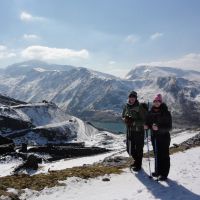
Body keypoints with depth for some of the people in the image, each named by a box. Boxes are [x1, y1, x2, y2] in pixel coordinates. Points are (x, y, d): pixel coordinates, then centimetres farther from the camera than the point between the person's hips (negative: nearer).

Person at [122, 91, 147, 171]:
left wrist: (134, 122, -27)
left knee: (138, 149, 5)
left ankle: (138, 165, 24)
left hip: (139, 131, -5)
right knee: (129, 149, 15)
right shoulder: (126, 106, 2)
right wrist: (125, 119, -10)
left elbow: (144, 120, -15)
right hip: (129, 131, 6)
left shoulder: (140, 107, -15)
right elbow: (123, 116, 13)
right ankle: (136, 160, 40)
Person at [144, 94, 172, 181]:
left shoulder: (166, 113, -12)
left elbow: (169, 127, -14)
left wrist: (158, 128, -28)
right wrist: (146, 126, -8)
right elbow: (148, 122, 15)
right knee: (157, 155, 15)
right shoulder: (151, 112, 3)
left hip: (164, 137, -5)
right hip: (154, 136, 5)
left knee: (164, 156, 2)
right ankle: (158, 171, 28)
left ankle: (164, 174, 11)